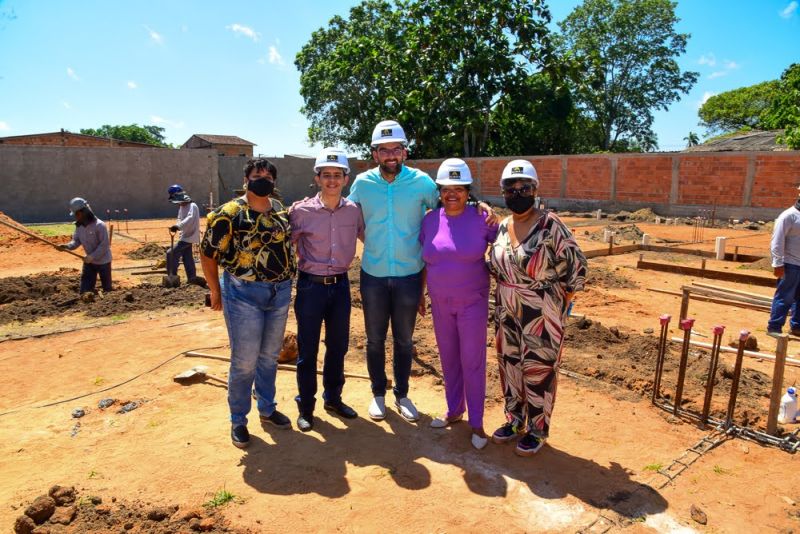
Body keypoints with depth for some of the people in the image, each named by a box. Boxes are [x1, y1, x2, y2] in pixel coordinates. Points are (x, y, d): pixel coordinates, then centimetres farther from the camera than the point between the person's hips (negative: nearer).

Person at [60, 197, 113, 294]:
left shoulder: (99, 225, -22)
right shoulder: (79, 226, 0)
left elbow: (104, 245, -23)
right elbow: (76, 241, 4)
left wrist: (92, 257, -27)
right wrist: (67, 246, -17)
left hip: (103, 261, -6)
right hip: (89, 261, 6)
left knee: (107, 288, 8)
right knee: (85, 289, 4)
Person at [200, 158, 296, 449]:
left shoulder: (280, 210, 6)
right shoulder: (230, 213, -11)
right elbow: (208, 253, -6)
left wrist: (288, 278, 10)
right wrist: (216, 291, -2)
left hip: (280, 293, 5)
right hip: (244, 294, -5)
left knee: (270, 356, 18)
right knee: (244, 361, 2)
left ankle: (267, 408, 36)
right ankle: (238, 420, 22)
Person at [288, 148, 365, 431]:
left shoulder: (354, 210, -1)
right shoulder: (301, 211, -9)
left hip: (340, 285, 3)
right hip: (310, 285, -3)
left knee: (338, 346, 16)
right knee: (307, 350, 8)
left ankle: (333, 398, 36)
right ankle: (305, 407, 26)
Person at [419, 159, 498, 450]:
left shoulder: (481, 218, -10)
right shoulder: (430, 219, 0)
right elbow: (424, 259, 9)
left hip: (473, 302, -4)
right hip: (440, 303, 4)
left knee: (472, 361, 4)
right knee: (448, 358, 16)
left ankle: (476, 422, 20)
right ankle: (454, 410, 35)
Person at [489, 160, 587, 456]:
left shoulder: (550, 226, -14)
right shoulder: (501, 227, 4)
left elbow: (576, 266, -10)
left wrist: (559, 304, -5)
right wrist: (504, 297, 10)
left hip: (541, 315, -6)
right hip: (506, 313, 6)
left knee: (539, 372, 6)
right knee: (509, 367, 16)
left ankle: (537, 430, 26)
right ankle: (514, 420, 36)